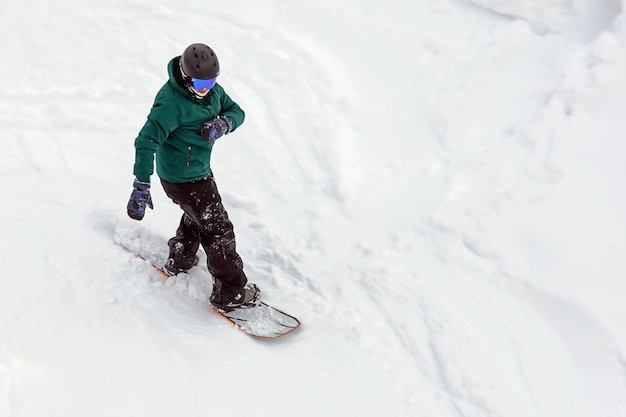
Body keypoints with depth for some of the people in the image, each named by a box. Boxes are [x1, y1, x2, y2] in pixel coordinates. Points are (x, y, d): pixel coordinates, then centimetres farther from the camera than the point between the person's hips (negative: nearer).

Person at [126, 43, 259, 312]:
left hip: (200, 168, 9)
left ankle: (179, 262, 55)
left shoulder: (211, 89, -5)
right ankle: (230, 294, 14)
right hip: (184, 179, -9)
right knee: (218, 230, 0)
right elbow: (146, 142, -32)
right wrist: (141, 187, -37)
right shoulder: (171, 103, -29)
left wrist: (223, 123, -22)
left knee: (196, 216, 31)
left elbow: (237, 111, 2)